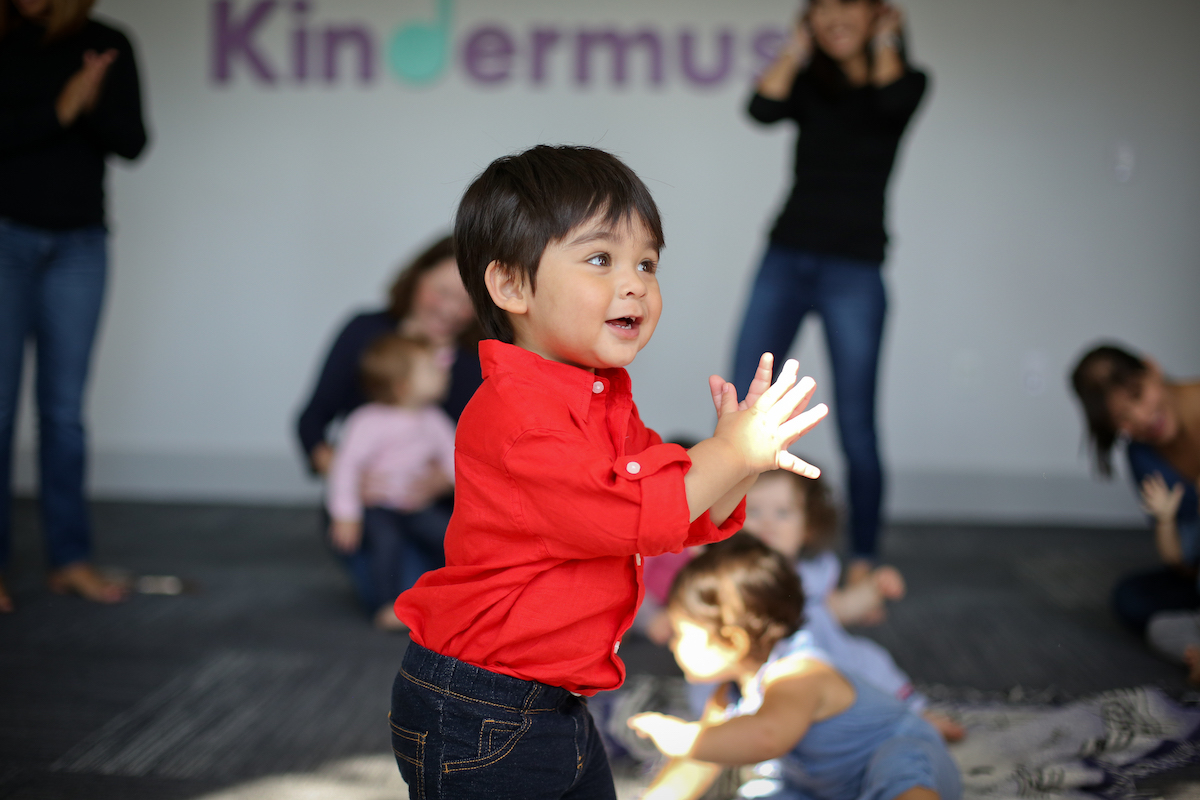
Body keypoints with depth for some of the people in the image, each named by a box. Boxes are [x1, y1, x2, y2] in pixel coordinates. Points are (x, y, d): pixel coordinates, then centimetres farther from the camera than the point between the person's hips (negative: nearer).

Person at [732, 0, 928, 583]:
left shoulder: (903, 79, 6)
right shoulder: (807, 82, 12)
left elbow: (891, 102, -19)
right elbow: (763, 108, -9)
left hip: (853, 271, -3)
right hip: (786, 257, 3)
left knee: (855, 425, -1)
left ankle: (863, 562, 10)